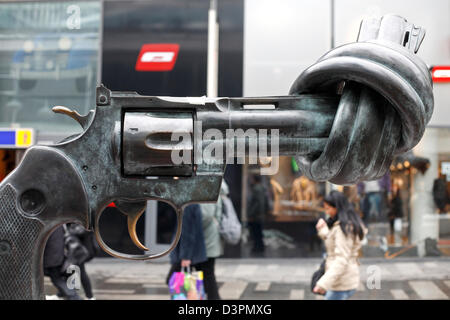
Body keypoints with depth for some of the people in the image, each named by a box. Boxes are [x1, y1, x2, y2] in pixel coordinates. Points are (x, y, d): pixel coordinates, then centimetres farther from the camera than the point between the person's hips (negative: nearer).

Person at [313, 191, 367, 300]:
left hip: (341, 283, -10)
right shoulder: (350, 224, 11)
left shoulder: (343, 228, -19)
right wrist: (323, 230, 7)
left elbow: (341, 261, -26)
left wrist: (323, 283, -30)